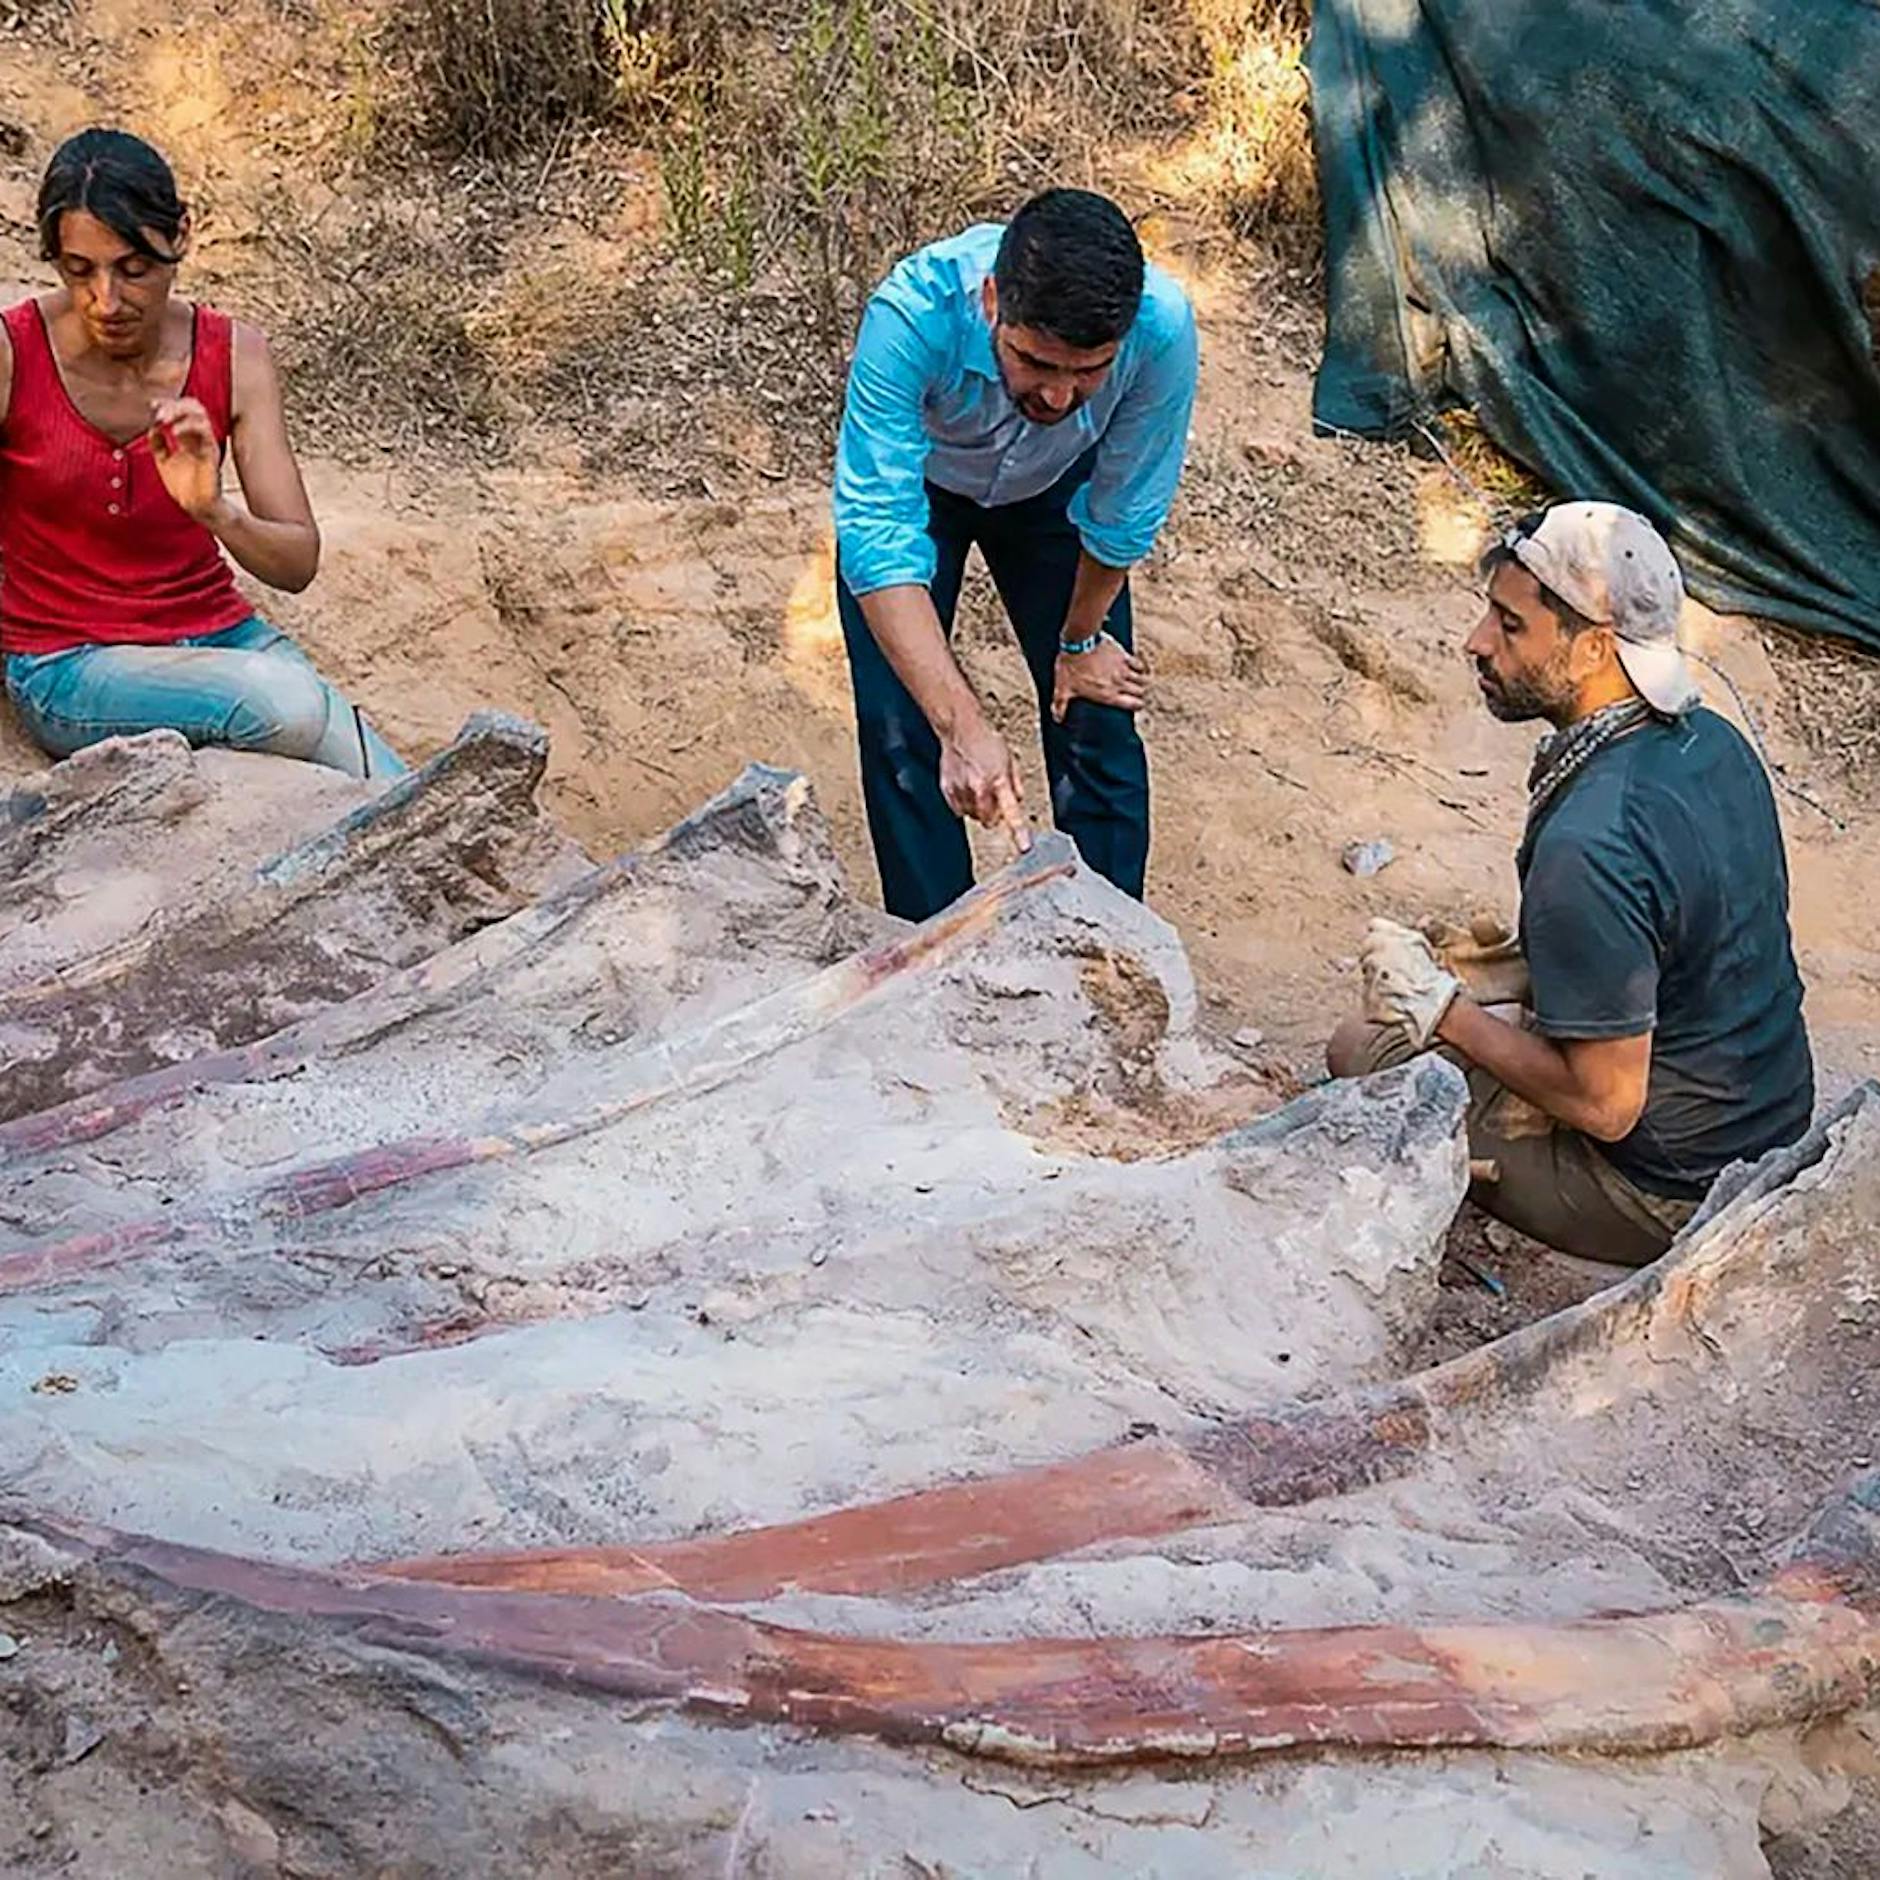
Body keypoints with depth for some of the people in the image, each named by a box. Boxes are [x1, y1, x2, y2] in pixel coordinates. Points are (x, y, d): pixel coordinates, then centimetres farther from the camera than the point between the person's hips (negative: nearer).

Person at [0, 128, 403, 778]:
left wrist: (217, 511, -28)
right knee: (286, 702, -31)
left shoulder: (233, 355, -4)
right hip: (68, 666, -2)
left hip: (219, 634, 3)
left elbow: (298, 564, -8)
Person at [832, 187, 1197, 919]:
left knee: (1097, 720, 0)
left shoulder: (1162, 327, -38)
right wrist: (963, 726, -55)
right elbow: (878, 537, -46)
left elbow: (1123, 513, -20)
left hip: (1054, 488, 2)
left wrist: (1080, 639, -3)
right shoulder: (911, 316, -44)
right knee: (900, 731, -7)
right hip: (912, 482, -1)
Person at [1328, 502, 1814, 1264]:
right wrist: (1522, 969, 7)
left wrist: (1442, 1006, -15)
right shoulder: (1713, 741, -4)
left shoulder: (1588, 849, -32)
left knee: (1364, 1052, 1)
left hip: (1668, 1198, -8)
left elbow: (1607, 1102, -25)